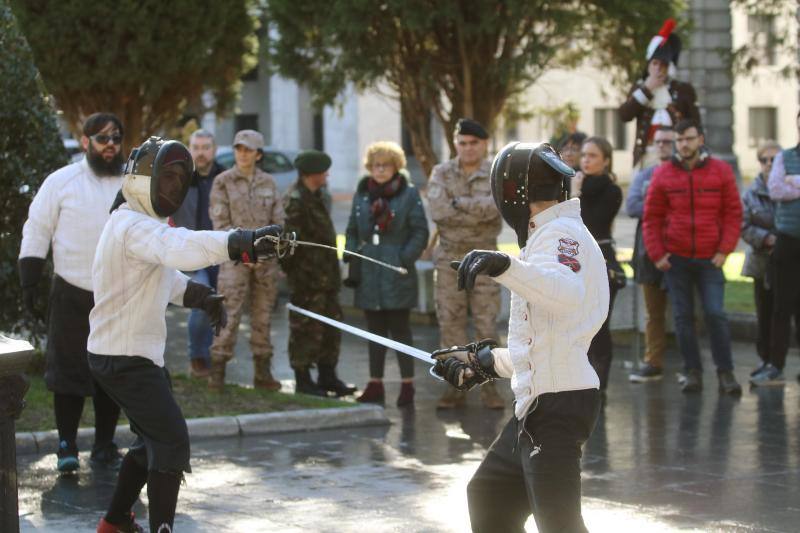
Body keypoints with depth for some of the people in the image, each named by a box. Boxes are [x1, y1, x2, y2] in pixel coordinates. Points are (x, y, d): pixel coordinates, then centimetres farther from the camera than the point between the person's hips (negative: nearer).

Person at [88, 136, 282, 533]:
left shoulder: (138, 222, 11)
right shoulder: (135, 227, -22)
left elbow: (166, 273, 19)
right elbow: (182, 248, -43)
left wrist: (201, 295, -1)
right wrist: (245, 243, -58)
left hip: (124, 354, 10)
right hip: (126, 360, -10)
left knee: (153, 440, 21)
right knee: (172, 443, -12)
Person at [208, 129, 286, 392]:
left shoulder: (268, 183, 9)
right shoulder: (223, 182, -1)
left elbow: (278, 221, 9)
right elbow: (220, 223, -5)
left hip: (266, 260, 3)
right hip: (235, 259, -3)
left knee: (263, 317, 7)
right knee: (229, 316, -9)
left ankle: (263, 372, 12)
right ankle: (217, 370, -5)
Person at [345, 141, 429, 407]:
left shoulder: (408, 194, -2)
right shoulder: (362, 194, 12)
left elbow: (420, 233, -4)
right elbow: (352, 231, 17)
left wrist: (405, 259, -13)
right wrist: (352, 261, 6)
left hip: (397, 274, -4)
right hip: (369, 273, 5)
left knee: (399, 329, -3)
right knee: (375, 330, 10)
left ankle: (407, 385, 2)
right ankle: (375, 385, 16)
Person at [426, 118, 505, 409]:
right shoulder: (442, 173, 4)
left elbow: (495, 206, -19)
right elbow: (438, 211, -13)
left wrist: (459, 203, -14)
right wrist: (478, 211, -13)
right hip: (449, 257, 1)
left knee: (487, 323, -1)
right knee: (450, 322, 2)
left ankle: (489, 385, 7)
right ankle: (455, 385, 9)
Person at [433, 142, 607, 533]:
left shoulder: (559, 233, -13)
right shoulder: (560, 233, 17)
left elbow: (569, 293, -37)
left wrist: (504, 265, -48)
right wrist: (485, 362, 29)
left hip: (556, 404, -10)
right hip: (541, 402, 10)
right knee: (488, 500, 24)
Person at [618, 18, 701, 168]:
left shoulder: (683, 89, 10)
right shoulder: (639, 88, 16)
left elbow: (695, 123, 8)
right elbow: (624, 115, 1)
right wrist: (646, 89, -2)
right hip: (646, 156, 2)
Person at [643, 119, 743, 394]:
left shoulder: (721, 171, 2)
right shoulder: (663, 175, 3)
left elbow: (733, 213, 2)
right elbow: (651, 218, 6)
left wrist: (724, 250, -6)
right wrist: (657, 254, -2)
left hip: (710, 258, -1)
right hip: (675, 258, 2)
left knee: (715, 314, -8)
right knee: (683, 316, 3)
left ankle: (725, 372, -1)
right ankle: (692, 371, 10)